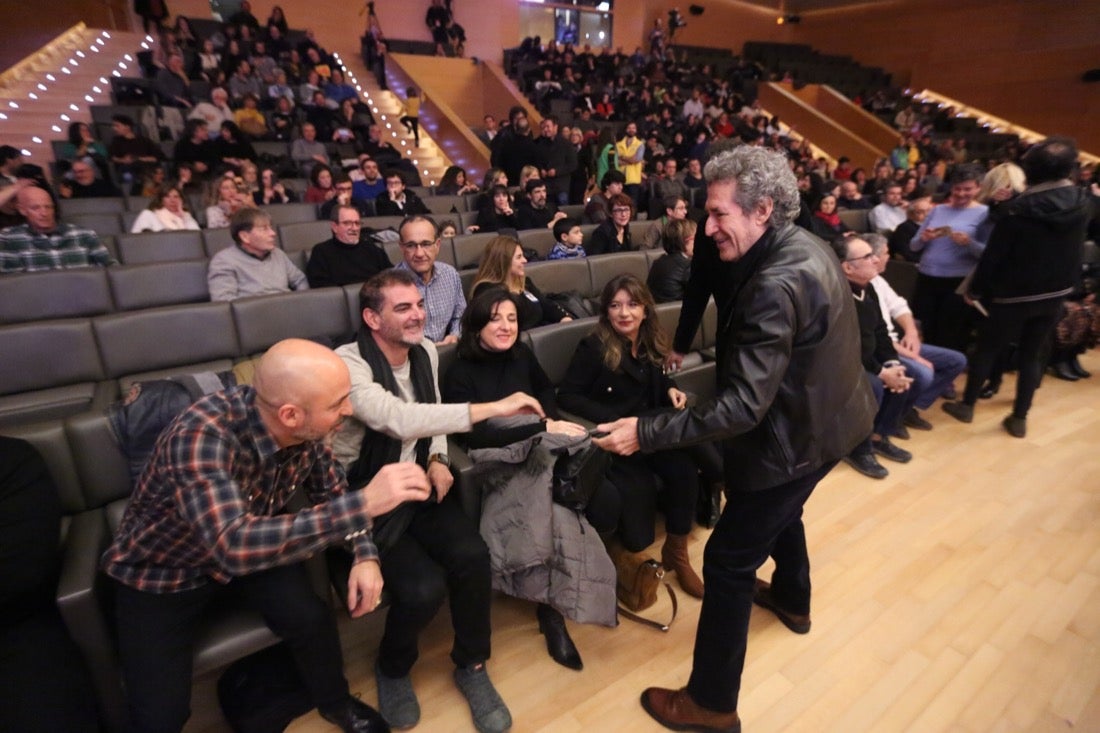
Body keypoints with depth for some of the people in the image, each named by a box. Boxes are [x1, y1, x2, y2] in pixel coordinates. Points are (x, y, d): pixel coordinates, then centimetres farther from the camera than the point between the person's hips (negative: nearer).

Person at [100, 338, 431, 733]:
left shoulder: (306, 430, -20)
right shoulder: (202, 435, -38)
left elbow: (333, 493, -3)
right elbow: (234, 544, -49)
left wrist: (365, 554, -18)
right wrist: (364, 503, -50)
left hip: (247, 548, 4)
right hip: (160, 571, -3)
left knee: (311, 619, -16)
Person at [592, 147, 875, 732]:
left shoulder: (776, 284, -32)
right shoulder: (799, 246, -1)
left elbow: (743, 406, -34)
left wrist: (645, 432, -33)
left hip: (795, 437, -10)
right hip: (820, 418, 10)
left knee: (728, 561, 2)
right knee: (781, 511, 33)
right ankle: (792, 600, 61)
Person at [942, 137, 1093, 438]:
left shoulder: (1020, 209, -19)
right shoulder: (1085, 203, -3)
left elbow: (993, 254, -15)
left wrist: (975, 289, -5)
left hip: (1015, 293, -5)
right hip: (1056, 292, 5)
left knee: (987, 348, 9)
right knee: (1032, 354, 12)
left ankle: (967, 405, 19)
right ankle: (1019, 418, 17)